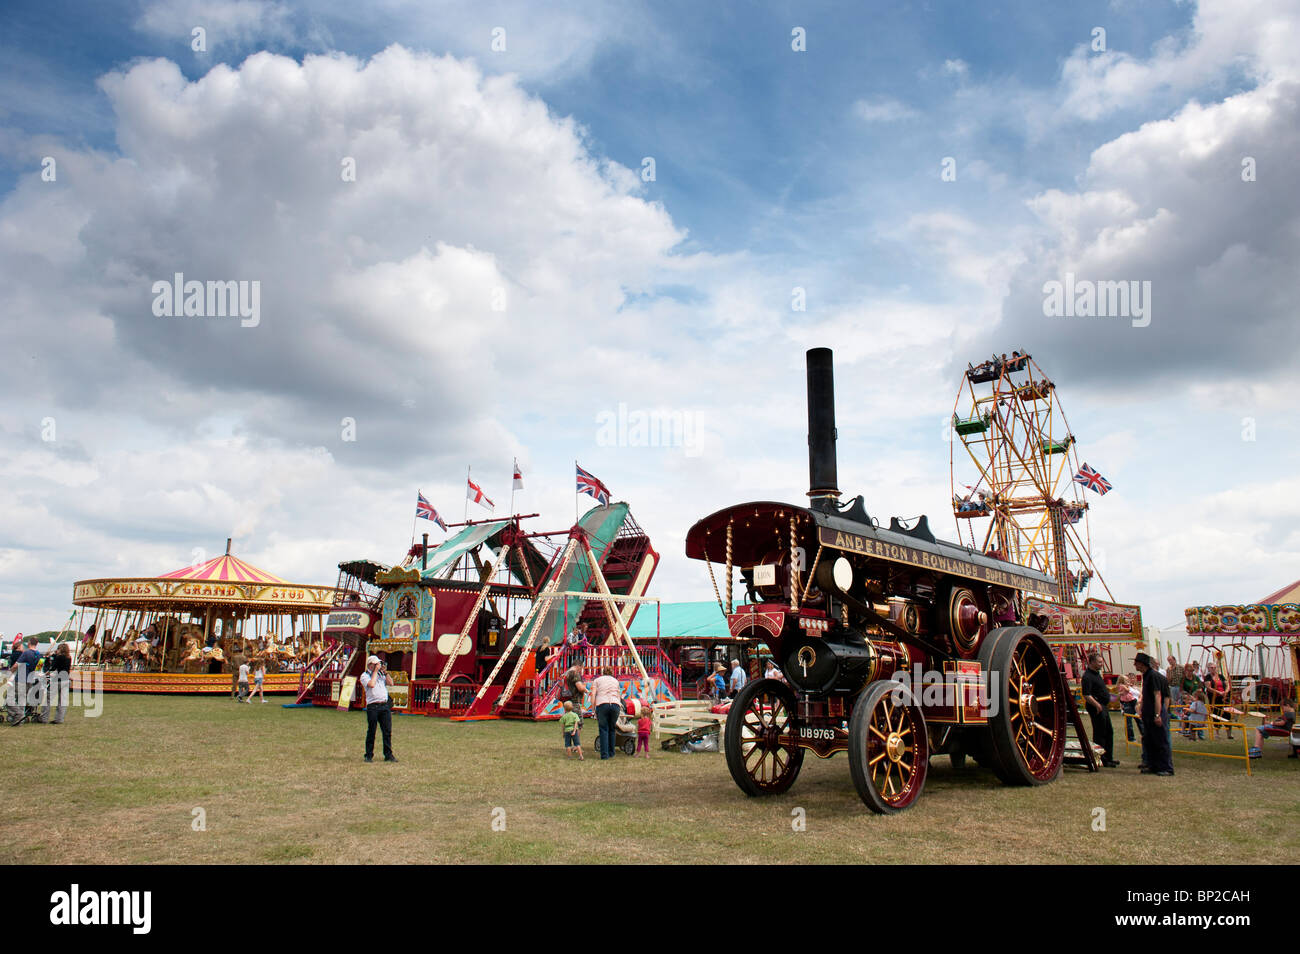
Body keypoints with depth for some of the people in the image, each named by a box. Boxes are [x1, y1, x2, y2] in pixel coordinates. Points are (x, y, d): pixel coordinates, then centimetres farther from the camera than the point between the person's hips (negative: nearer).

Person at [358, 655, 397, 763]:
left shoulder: (381, 674, 20)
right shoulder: (364, 675, 2)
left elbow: (390, 683, 11)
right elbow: (371, 684, -16)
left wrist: (385, 672, 5)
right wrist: (376, 671, -8)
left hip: (385, 705, 5)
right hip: (373, 707, -5)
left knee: (388, 731, 2)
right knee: (371, 732, 1)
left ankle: (388, 755, 8)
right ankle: (369, 755, 11)